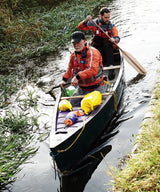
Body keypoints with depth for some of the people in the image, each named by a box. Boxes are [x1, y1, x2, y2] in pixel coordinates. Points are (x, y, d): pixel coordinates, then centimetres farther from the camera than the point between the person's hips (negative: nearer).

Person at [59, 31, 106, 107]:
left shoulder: (92, 52, -18)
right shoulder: (73, 55, 5)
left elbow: (93, 70, -33)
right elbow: (70, 69, 21)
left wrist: (78, 77, -39)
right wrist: (64, 80, 5)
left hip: (96, 88, -6)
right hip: (81, 88, 6)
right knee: (73, 104, 2)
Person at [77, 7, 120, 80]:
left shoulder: (111, 26, -3)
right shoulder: (94, 23, -4)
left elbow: (117, 38, -7)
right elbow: (80, 27, -6)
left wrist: (114, 39, -33)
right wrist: (85, 21, -28)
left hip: (108, 48, -1)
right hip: (96, 47, 1)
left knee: (107, 45, -35)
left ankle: (111, 67, -44)